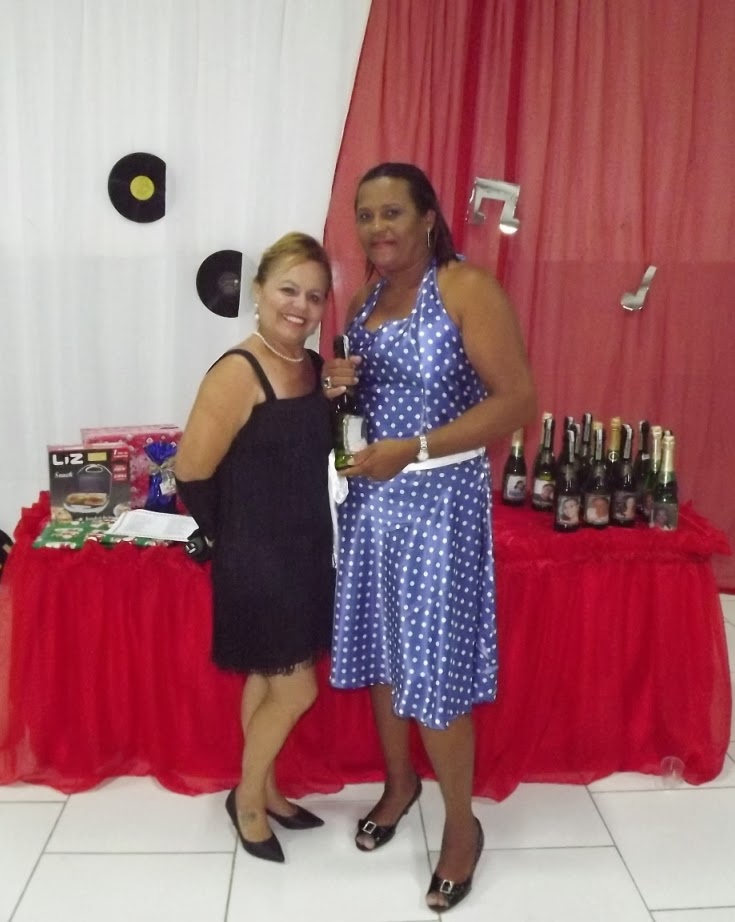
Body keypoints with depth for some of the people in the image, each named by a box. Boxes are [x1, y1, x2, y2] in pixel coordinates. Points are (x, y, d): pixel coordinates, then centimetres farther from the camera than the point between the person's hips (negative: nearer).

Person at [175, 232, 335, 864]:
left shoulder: (313, 366, 4)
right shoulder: (238, 373, -21)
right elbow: (192, 474, -19)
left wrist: (338, 397, -3)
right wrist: (230, 536, -6)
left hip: (306, 551, 8)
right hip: (257, 558, -7)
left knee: (269, 680, 20)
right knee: (296, 689, 2)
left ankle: (266, 792, 39)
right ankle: (246, 798, 28)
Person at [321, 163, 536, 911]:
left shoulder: (467, 289, -12)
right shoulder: (360, 303, 9)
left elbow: (518, 401, -18)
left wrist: (413, 450, -24)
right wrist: (335, 391, -3)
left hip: (440, 501, -6)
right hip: (370, 499, 7)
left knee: (434, 668, 0)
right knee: (380, 649, 16)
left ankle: (462, 823, 24)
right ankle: (399, 782, 41)